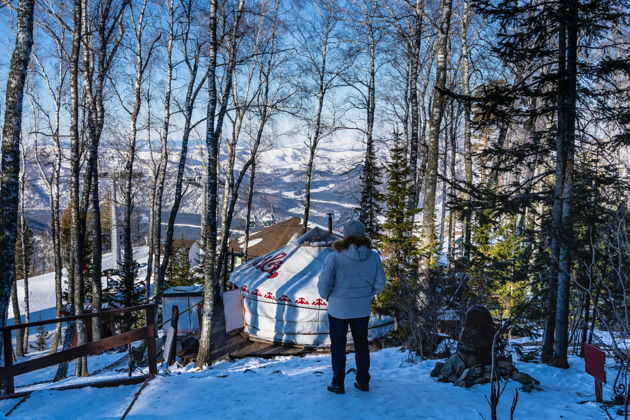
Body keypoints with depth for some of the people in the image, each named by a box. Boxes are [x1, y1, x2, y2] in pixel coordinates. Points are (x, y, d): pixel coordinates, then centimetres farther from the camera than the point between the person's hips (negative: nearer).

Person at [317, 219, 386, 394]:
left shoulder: (335, 257, -20)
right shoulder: (373, 256, -8)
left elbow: (323, 283, -18)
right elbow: (380, 283, 0)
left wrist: (326, 296, 3)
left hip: (338, 309, -3)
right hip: (362, 309, 3)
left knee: (338, 347, 13)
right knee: (361, 345, 19)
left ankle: (337, 384, 23)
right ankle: (363, 382, 31)